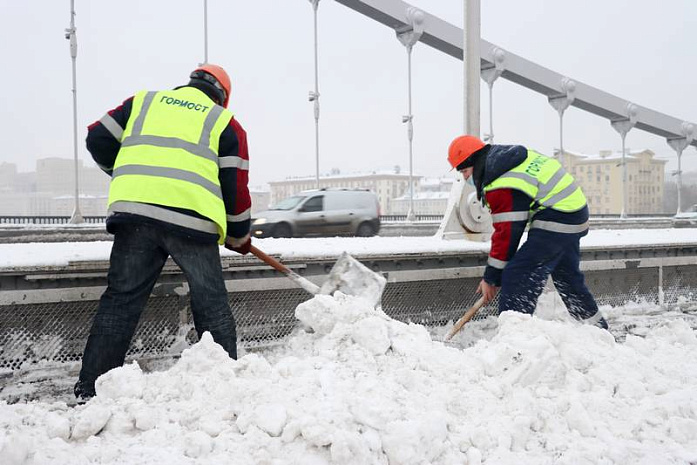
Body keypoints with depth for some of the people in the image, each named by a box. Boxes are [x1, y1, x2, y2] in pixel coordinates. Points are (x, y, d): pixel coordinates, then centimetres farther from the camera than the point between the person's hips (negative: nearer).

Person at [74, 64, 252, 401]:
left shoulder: (143, 101, 24)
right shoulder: (226, 123, 18)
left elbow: (98, 140, 21)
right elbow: (235, 186, 12)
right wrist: (239, 236, 24)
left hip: (133, 210, 2)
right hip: (193, 217, -2)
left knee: (120, 299, 9)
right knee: (211, 304, 10)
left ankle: (90, 389, 11)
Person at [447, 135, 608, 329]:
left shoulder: (502, 188, -20)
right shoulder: (511, 156, 9)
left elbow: (507, 234, -18)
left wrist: (491, 278, -11)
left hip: (556, 221, -11)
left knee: (516, 276, -15)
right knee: (567, 276, 25)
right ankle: (597, 327, 40)